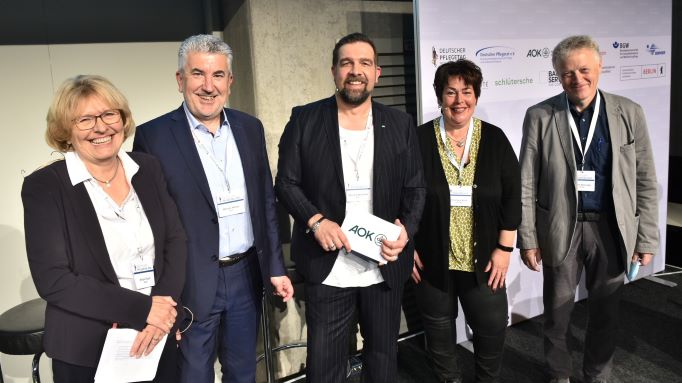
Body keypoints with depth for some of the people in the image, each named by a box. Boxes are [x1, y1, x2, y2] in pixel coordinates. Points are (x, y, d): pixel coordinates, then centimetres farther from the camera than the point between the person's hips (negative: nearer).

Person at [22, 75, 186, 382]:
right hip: (88, 350, -3)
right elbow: (52, 280, -15)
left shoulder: (147, 168, 0)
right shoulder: (43, 186, -10)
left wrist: (163, 309, -14)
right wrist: (143, 309, -19)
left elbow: (175, 240, 1)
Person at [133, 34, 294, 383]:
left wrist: (275, 267, 7)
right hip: (193, 284, -4)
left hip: (246, 275, 4)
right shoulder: (153, 136, -11)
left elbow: (265, 201, 8)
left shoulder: (250, 128, 3)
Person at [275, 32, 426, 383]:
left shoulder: (400, 125, 4)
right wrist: (315, 220, -18)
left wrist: (406, 229, -12)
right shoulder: (304, 120, -2)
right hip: (327, 267, -2)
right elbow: (286, 183, -1)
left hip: (385, 266, 2)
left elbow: (415, 188, 6)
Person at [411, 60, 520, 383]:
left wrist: (504, 248, -3)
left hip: (484, 260, 1)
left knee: (492, 328, 8)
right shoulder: (419, 139, -5)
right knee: (438, 329, 14)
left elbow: (511, 197, 0)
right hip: (432, 259, 0)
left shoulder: (494, 139, -1)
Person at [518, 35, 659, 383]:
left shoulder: (629, 113, -3)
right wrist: (527, 239, -7)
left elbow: (645, 182, 1)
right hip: (560, 229, -1)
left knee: (606, 311, 16)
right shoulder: (539, 116, -7)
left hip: (612, 228, 1)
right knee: (557, 310, 14)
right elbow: (526, 185, -5)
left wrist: (646, 238, -1)